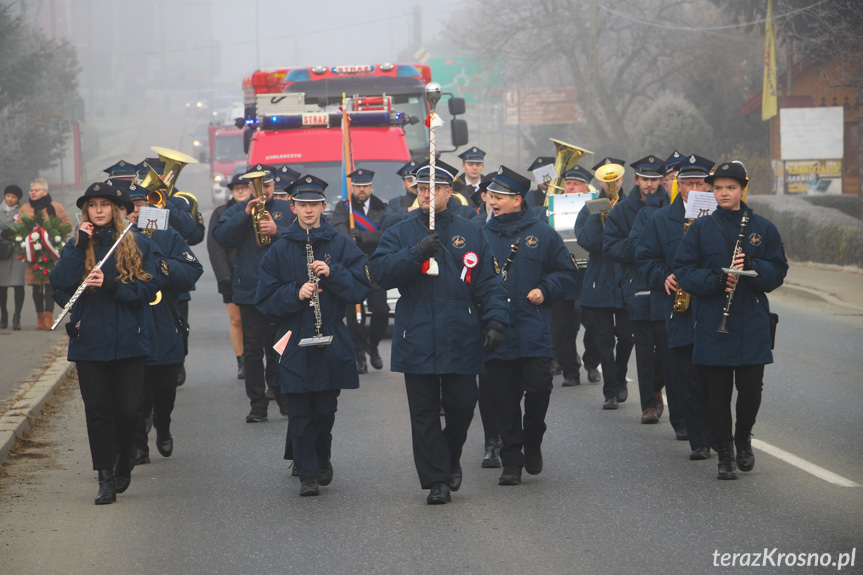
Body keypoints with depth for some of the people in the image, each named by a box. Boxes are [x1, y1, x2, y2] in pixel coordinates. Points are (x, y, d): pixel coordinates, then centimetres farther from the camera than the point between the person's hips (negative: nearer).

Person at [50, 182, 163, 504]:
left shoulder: (138, 245, 4)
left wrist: (111, 286, -16)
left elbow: (150, 286, -5)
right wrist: (80, 246, -12)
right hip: (90, 341, 1)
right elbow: (60, 285, -6)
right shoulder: (75, 247, 8)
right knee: (98, 411, -1)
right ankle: (106, 478, 4)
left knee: (128, 409, -1)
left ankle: (123, 465, 23)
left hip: (129, 341, -1)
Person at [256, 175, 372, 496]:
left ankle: (321, 458, 30)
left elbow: (361, 289, -1)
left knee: (325, 409, 3)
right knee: (300, 412, -3)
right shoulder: (280, 250, 4)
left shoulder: (341, 245, 5)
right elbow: (265, 301, 2)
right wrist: (296, 294, -15)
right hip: (295, 343, 0)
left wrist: (333, 273, -16)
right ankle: (308, 474, 5)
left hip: (332, 340, 0)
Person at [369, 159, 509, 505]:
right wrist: (415, 254, -19)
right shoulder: (400, 234, 7)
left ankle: (451, 459, 30)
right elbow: (379, 272, -7)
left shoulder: (470, 234, 9)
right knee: (424, 411, 1)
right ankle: (436, 480, 9)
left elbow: (489, 283, 5)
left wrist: (495, 322, -7)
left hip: (461, 340, 0)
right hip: (417, 340, 0)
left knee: (462, 405, 3)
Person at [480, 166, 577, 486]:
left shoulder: (542, 234, 4)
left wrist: (545, 291, -6)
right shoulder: (481, 236, 7)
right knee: (505, 399, 2)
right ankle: (512, 462, 11)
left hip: (533, 330, -1)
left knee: (538, 388, -11)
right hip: (497, 333, 2)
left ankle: (532, 443, 16)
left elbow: (567, 272, 10)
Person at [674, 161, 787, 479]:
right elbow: (684, 271, 0)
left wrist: (753, 266, -17)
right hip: (712, 324, 0)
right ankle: (724, 455, 11)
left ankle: (743, 441, 27)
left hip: (753, 325, 0)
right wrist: (715, 280, -17)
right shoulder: (700, 229, 4)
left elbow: (778, 273, 3)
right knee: (718, 391, 1)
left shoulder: (763, 228, 5)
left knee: (750, 388, 1)